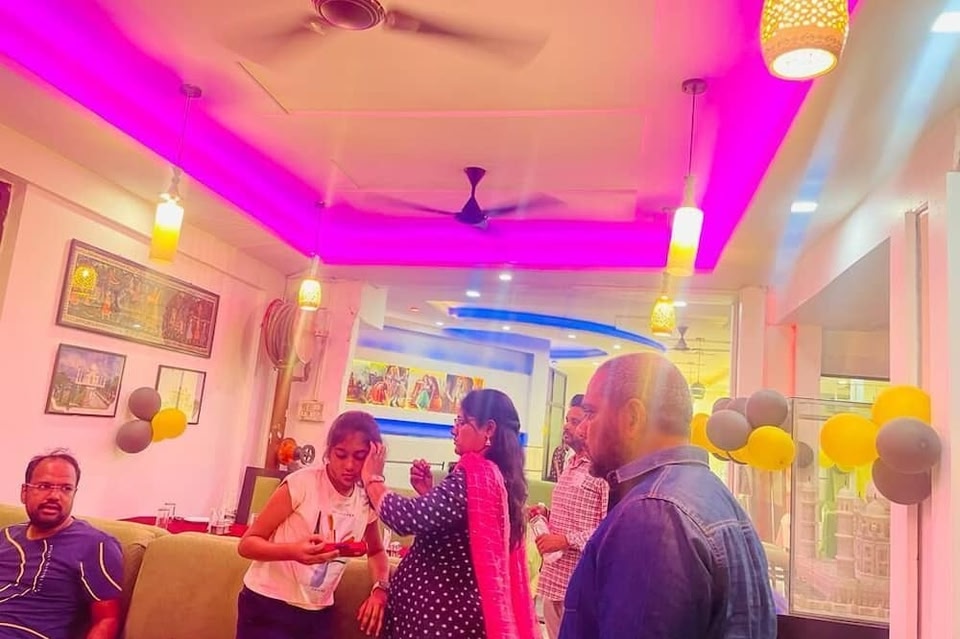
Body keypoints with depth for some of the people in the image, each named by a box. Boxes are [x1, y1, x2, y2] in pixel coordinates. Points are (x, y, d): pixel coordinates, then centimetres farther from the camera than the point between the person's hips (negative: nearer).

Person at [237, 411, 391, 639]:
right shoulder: (302, 483, -18)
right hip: (267, 606, -4)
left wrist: (380, 588, -6)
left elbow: (376, 551, 15)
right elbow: (247, 544, -14)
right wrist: (293, 551, -33)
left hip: (317, 614, 5)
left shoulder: (367, 500, -3)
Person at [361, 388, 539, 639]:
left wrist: (372, 478, -12)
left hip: (438, 611, -9)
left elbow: (408, 518, -28)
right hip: (457, 607, 9)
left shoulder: (475, 475, -22)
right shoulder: (497, 476, 9)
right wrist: (428, 492, 2)